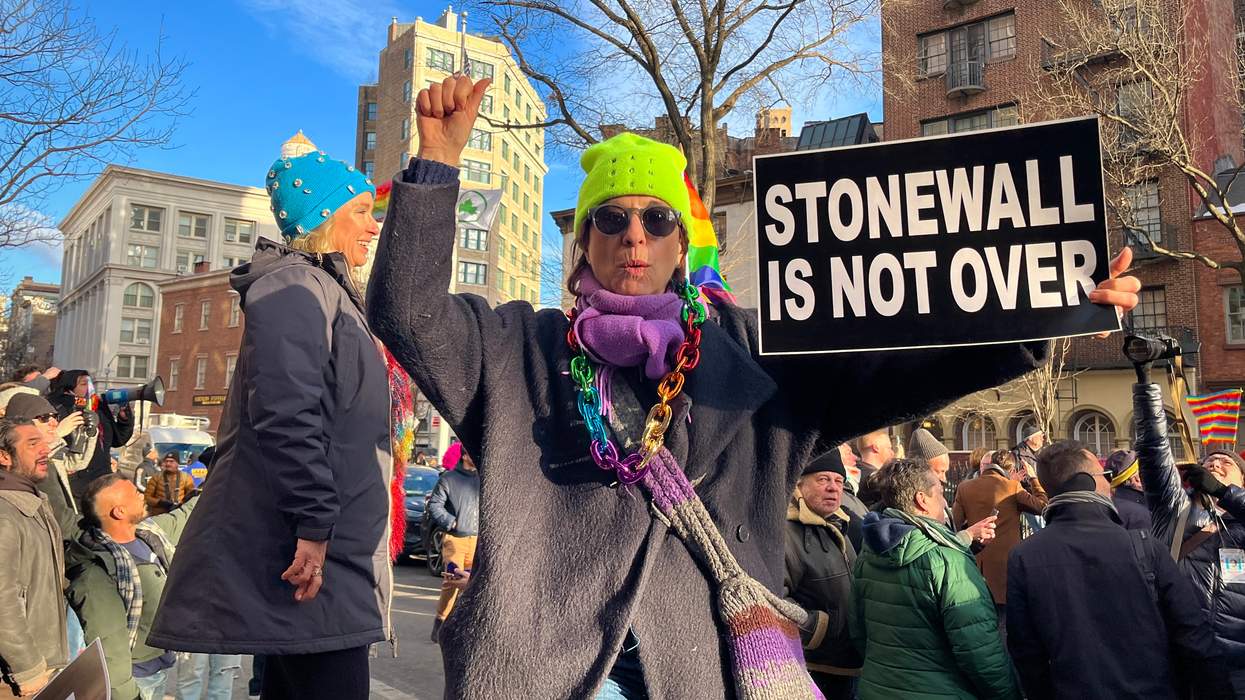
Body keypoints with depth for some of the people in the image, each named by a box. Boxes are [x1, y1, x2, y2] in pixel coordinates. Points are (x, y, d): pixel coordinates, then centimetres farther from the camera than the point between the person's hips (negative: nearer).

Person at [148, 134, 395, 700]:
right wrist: (315, 526, -25)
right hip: (309, 550, -10)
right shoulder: (295, 288, -11)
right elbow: (288, 417, -24)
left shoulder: (326, 291, 21)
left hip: (321, 546, 10)